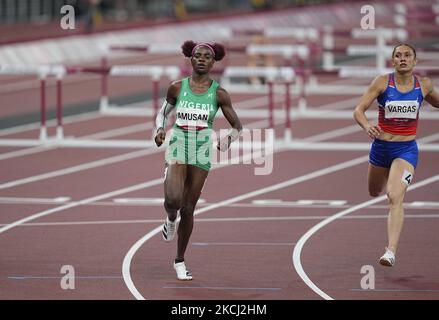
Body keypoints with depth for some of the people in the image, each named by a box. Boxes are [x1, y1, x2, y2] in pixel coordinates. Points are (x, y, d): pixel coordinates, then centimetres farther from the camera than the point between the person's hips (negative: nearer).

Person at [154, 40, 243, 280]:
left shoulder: (218, 94, -1)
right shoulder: (177, 88, 1)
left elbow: (237, 126, 5)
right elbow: (162, 113, 16)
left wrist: (229, 139, -17)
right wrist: (159, 129, -6)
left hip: (201, 154, 1)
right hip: (177, 149, -1)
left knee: (188, 209, 6)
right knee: (173, 199, -25)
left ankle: (180, 261, 21)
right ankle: (171, 220, 13)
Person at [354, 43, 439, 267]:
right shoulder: (383, 82, -9)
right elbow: (358, 110, -14)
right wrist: (367, 126, -35)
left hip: (406, 150, -2)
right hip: (381, 146, 2)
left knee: (395, 197, -21)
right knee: (375, 192, 25)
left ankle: (391, 251, -27)